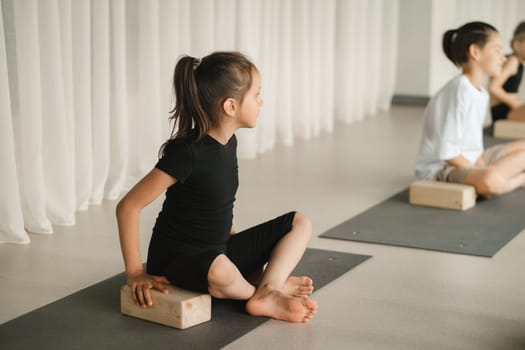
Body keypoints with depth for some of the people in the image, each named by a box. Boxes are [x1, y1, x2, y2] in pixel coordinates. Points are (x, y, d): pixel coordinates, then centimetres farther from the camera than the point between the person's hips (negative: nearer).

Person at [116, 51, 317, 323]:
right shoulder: (187, 152, -22)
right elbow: (128, 207, -21)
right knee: (220, 271, -42)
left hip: (217, 251, 9)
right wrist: (135, 273, -19)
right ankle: (268, 287, -9)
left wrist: (227, 235, 9)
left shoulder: (228, 143, 2)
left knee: (300, 223, 6)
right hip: (174, 260, -8)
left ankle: (267, 293, -17)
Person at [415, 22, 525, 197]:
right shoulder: (458, 90, -21)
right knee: (491, 181, -36)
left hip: (467, 163, 10)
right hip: (440, 168, -10)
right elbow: (446, 152, -23)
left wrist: (481, 168, -8)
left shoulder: (482, 94, 7)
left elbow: (474, 145, 9)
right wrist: (481, 172, -16)